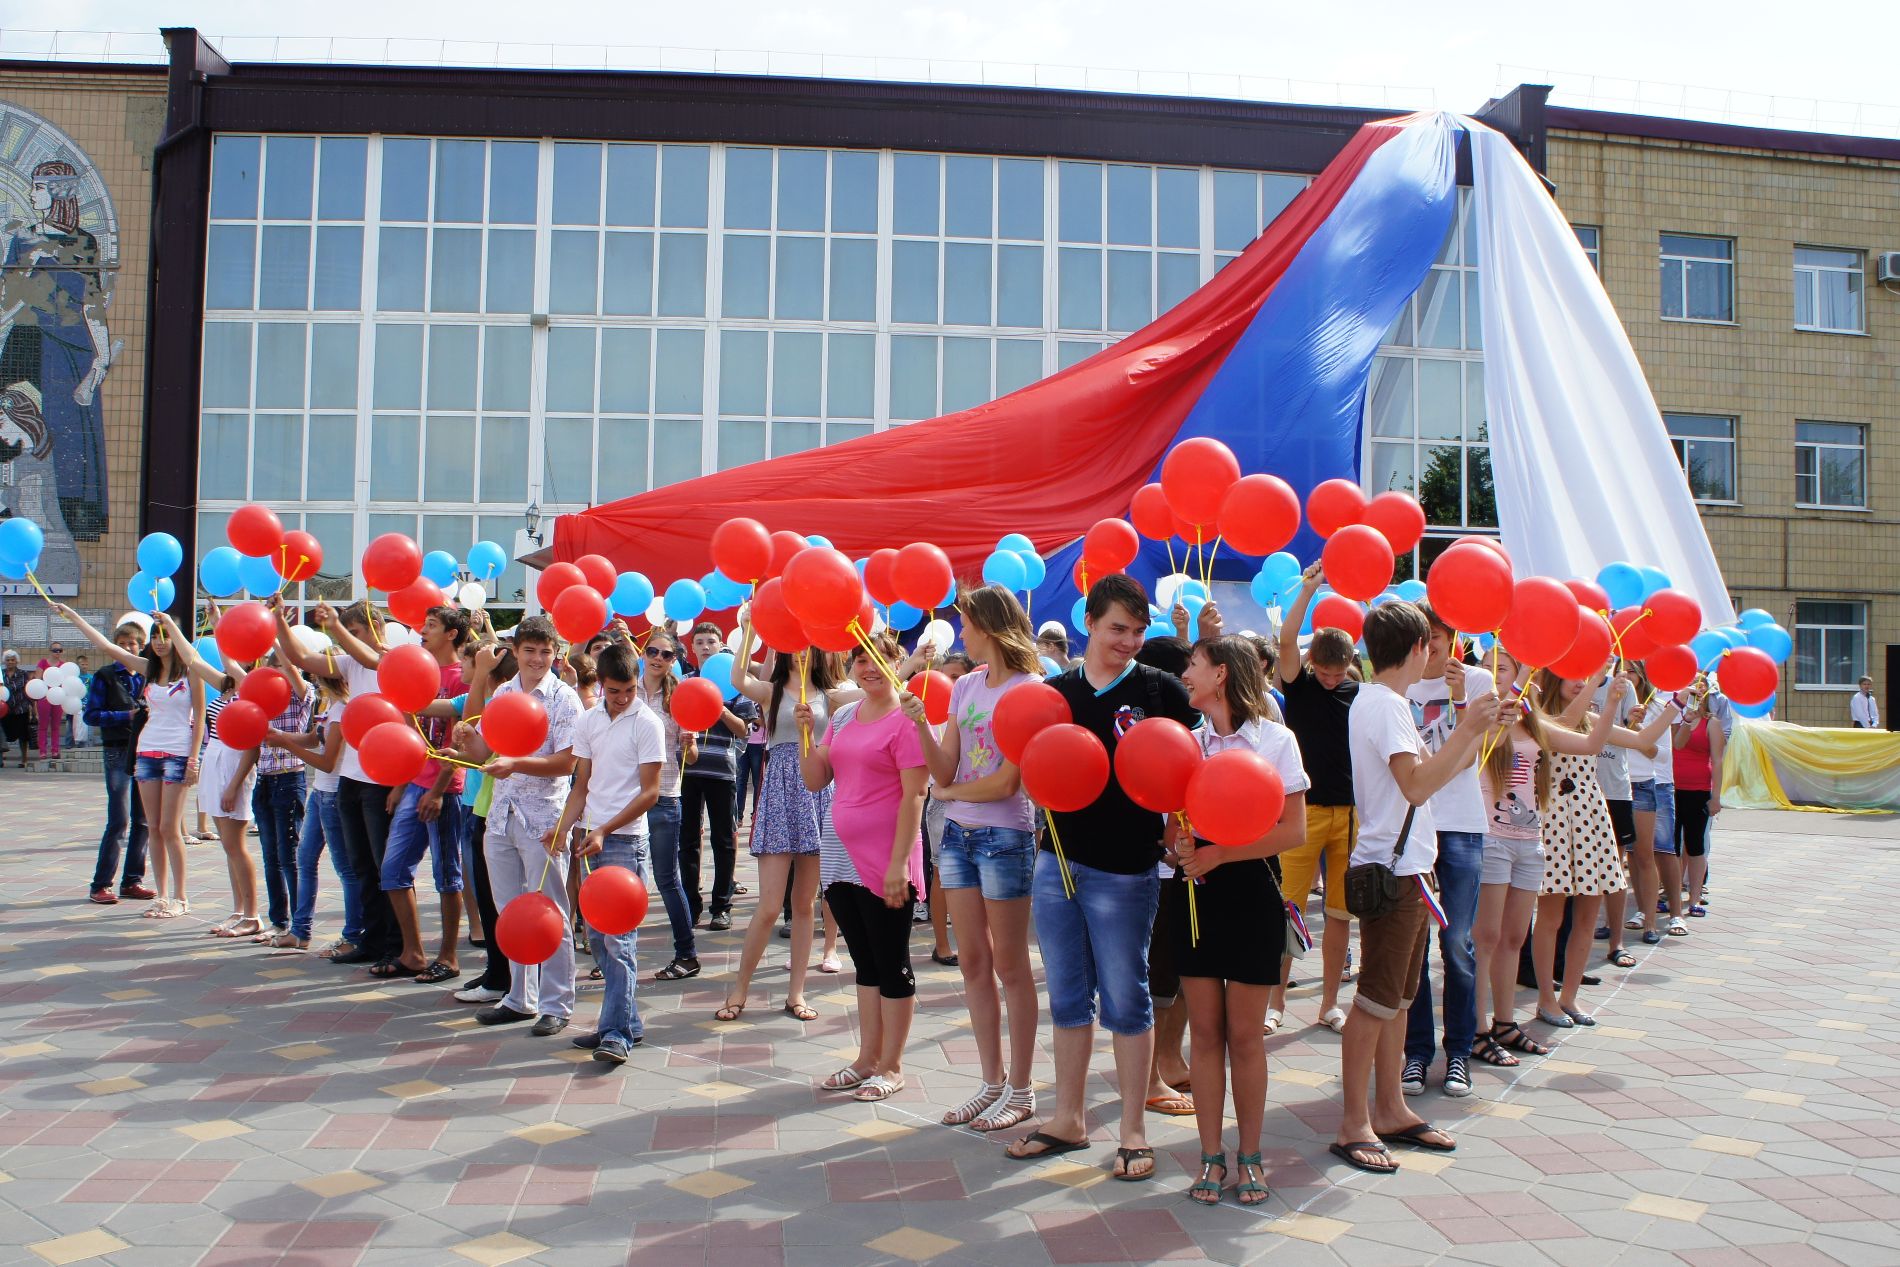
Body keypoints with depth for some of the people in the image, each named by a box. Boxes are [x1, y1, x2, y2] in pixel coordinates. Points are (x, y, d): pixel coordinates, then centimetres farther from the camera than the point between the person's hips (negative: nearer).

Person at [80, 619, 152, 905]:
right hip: (118, 751, -4)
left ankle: (132, 881, 13)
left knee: (143, 820, 5)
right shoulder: (106, 675, 1)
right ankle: (101, 884, 1)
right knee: (119, 821, -7)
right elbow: (91, 715, -3)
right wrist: (127, 715, -13)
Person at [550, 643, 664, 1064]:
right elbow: (582, 785, 13)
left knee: (618, 938, -10)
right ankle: (625, 1022, 19)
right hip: (591, 840, 6)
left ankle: (616, 1033, -8)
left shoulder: (647, 724, -6)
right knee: (597, 936, 9)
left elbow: (649, 792, -8)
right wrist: (564, 827, -3)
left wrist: (604, 831, -14)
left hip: (626, 841, -6)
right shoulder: (587, 722, 10)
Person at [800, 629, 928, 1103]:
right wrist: (807, 731, -3)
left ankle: (891, 1066, 16)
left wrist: (899, 864, -18)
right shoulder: (843, 717, 11)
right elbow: (816, 781, 11)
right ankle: (867, 1059, 26)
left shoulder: (905, 720, -10)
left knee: (891, 962, 4)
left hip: (885, 862, -7)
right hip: (842, 855, 7)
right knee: (864, 961, 16)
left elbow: (914, 796, -14)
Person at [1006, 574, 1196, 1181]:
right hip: (1058, 858, 4)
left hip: (1124, 870, -4)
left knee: (1125, 1000, 5)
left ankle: (1133, 1131, 18)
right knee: (1068, 995, 14)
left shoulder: (1161, 690, -3)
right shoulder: (1056, 691, 8)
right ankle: (1068, 1118, 28)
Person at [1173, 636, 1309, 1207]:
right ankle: (1212, 1155, 16)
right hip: (1194, 891, 3)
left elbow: (1293, 830, -9)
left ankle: (1249, 1155, 19)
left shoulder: (1275, 739, -5)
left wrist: (1219, 854, -15)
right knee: (1205, 1031, 6)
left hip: (1248, 889, -3)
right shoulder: (1187, 741, 7)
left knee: (1245, 1035, 4)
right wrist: (1179, 845, -12)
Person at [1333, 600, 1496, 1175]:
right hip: (1390, 871, -11)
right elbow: (1418, 786, -26)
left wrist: (1475, 731, 20)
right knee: (1376, 999, -5)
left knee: (1397, 995, 15)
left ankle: (1390, 1110, 24)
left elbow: (1431, 772, 19)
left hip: (1408, 868, 11)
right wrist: (1467, 728, -24)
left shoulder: (1386, 702, 15)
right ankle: (1354, 1124, 2)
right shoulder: (1384, 705, -16)